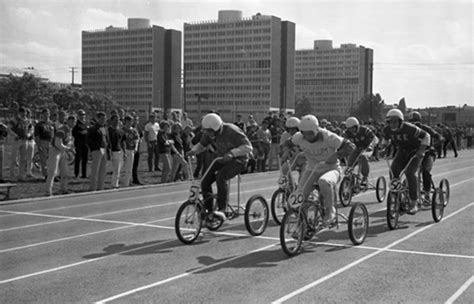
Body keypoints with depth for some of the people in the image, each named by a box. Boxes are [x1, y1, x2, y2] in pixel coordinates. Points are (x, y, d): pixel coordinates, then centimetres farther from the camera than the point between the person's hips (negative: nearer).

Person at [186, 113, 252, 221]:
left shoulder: (231, 131, -26)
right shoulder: (209, 133, -7)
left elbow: (248, 147, -28)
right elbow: (202, 144, 9)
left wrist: (232, 153, -41)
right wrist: (193, 151, -13)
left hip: (238, 160, -7)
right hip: (222, 159, 7)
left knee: (220, 177, -34)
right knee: (205, 182, -9)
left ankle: (222, 210, -33)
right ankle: (209, 213, 5)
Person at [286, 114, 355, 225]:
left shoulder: (328, 137, -23)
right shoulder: (299, 137, -11)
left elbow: (350, 146, -22)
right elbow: (288, 143, 13)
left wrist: (336, 156, -34)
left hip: (331, 169, -4)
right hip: (311, 169, 4)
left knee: (324, 182, -41)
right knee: (297, 197, -20)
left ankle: (330, 212, -16)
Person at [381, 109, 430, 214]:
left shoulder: (410, 128, -30)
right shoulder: (387, 130, -14)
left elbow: (426, 136, -19)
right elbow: (385, 139, 11)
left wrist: (421, 150, -25)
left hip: (415, 151, -5)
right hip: (402, 151, 5)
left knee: (410, 172, -24)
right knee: (394, 170, -20)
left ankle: (414, 203, -16)